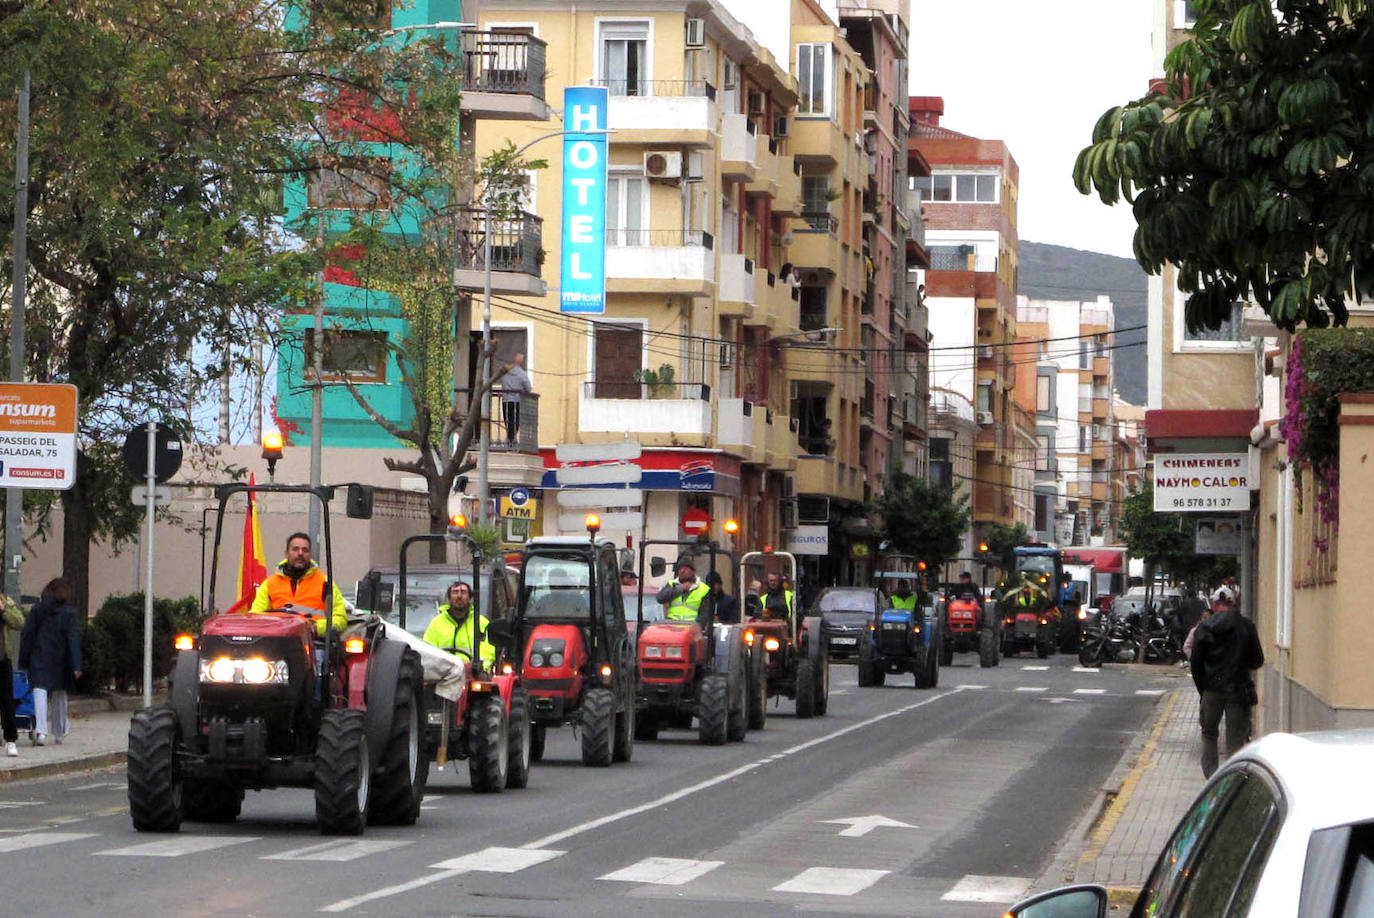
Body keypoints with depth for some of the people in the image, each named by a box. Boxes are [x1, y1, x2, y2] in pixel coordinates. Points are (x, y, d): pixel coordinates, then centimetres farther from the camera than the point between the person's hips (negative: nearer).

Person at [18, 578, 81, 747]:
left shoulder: (37, 609, -1)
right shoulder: (69, 612, -4)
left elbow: (28, 636, 1)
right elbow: (73, 639, -8)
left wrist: (23, 662, 7)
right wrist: (76, 666, -10)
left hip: (39, 659, -1)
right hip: (60, 661, 1)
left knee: (40, 693, -5)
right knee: (59, 695, 16)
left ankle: (40, 730, -24)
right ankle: (59, 733, 26)